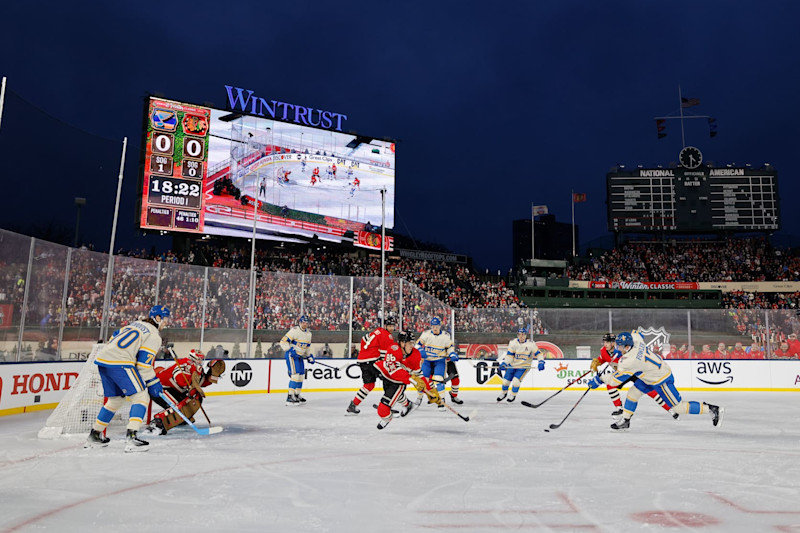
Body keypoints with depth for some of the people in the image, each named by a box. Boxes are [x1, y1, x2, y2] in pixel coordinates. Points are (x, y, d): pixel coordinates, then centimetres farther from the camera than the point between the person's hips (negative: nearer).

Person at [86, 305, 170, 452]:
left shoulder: (135, 324, 25)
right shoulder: (154, 335, -1)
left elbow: (114, 339, 27)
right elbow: (144, 362, -7)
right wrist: (153, 383, 0)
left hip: (102, 359, 9)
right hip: (119, 364, -9)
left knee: (116, 399, 24)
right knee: (141, 397, -5)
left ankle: (94, 435, 32)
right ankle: (131, 437, -18)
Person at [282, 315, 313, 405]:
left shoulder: (308, 333, 11)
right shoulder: (294, 330, -15)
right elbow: (283, 341, -17)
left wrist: (309, 356, 14)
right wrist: (291, 350, -25)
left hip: (300, 356, 9)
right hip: (291, 355, -9)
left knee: (301, 375, 12)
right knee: (295, 374, -18)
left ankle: (297, 395, 26)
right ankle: (290, 397, -16)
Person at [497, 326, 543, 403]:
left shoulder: (531, 343, -15)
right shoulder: (513, 342, -9)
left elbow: (538, 353, -12)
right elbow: (509, 354, -4)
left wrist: (541, 362, -27)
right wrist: (504, 363, -17)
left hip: (524, 366, -3)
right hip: (512, 365, 3)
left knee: (516, 380, -18)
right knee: (506, 380, 4)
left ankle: (513, 395, 9)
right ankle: (504, 393, 34)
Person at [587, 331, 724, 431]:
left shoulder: (630, 361, -31)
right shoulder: (635, 338, -12)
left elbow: (615, 380, -24)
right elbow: (636, 333, 16)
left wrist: (599, 379, -11)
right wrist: (619, 350, 18)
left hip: (662, 381, -10)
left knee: (678, 407, -1)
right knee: (633, 392, 6)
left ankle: (712, 409, 11)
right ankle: (625, 421, 14)